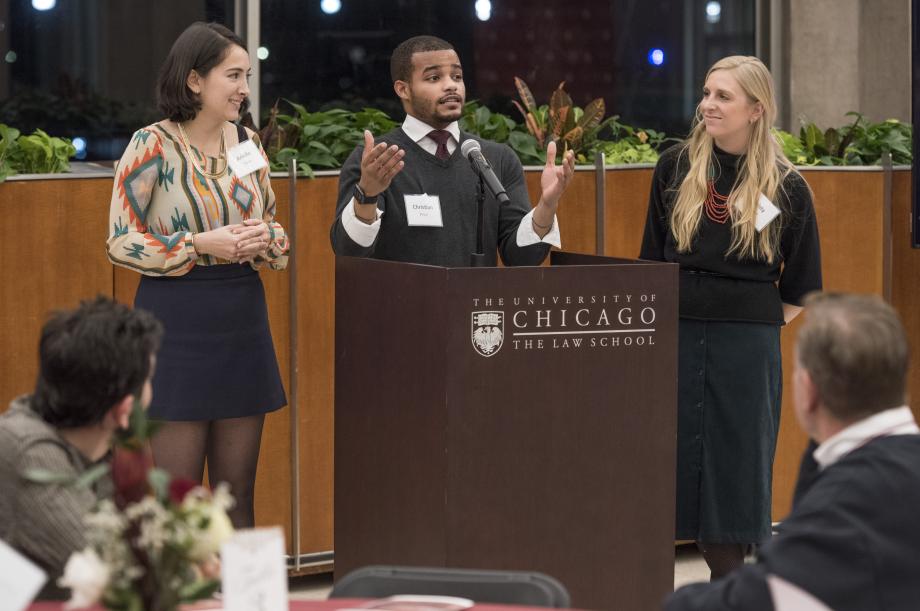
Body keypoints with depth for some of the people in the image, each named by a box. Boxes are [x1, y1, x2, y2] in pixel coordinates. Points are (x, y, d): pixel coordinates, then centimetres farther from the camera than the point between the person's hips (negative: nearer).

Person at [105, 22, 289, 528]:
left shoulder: (247, 143, 9)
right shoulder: (152, 145, -8)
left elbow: (272, 227, 17)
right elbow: (121, 242, -9)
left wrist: (266, 240, -6)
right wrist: (201, 244, -18)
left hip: (242, 320, 6)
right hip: (178, 321, -5)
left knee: (237, 494, 8)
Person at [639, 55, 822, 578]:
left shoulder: (787, 187, -2)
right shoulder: (676, 169, 3)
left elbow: (800, 288, 7)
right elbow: (651, 260, 11)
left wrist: (760, 322, 4)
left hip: (747, 345, -1)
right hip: (676, 335, 1)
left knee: (735, 465, 4)